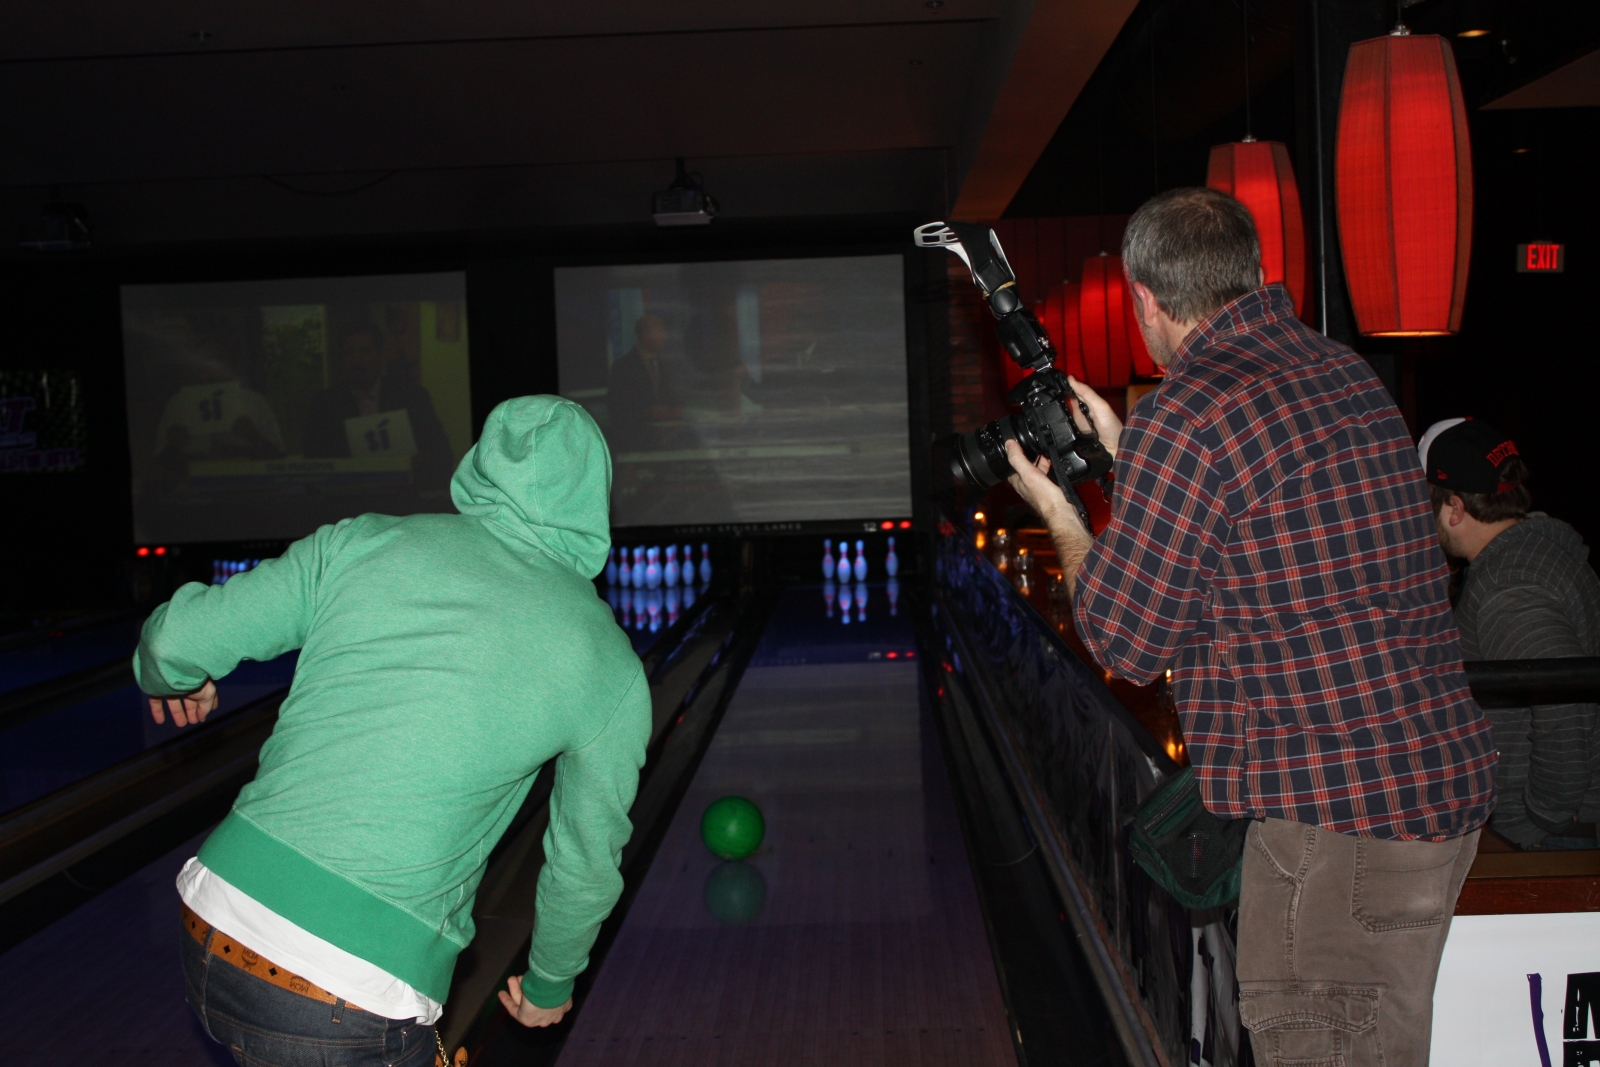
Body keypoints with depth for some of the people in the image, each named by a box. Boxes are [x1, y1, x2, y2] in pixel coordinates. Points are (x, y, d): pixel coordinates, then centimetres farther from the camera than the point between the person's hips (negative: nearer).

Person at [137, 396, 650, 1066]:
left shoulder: (364, 544, 2)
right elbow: (587, 862, 10)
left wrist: (169, 677, 27)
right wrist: (549, 984, 29)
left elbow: (178, 640, 2)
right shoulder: (610, 669, -1)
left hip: (211, 932, 4)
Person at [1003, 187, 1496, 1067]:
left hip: (1343, 818, -9)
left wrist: (1059, 516, 8)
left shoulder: (1184, 418, -17)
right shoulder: (1343, 373, 10)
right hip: (1437, 781, 9)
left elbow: (1127, 643, -8)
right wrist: (1129, 453, 26)